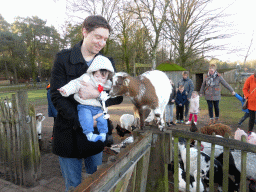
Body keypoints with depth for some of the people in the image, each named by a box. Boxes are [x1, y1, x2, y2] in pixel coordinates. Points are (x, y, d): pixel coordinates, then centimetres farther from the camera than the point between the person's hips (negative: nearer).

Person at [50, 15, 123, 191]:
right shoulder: (63, 58, -5)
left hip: (96, 131, 3)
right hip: (69, 132, -2)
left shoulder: (107, 62, 5)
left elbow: (118, 97, -2)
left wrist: (97, 94, -23)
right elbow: (57, 97, -11)